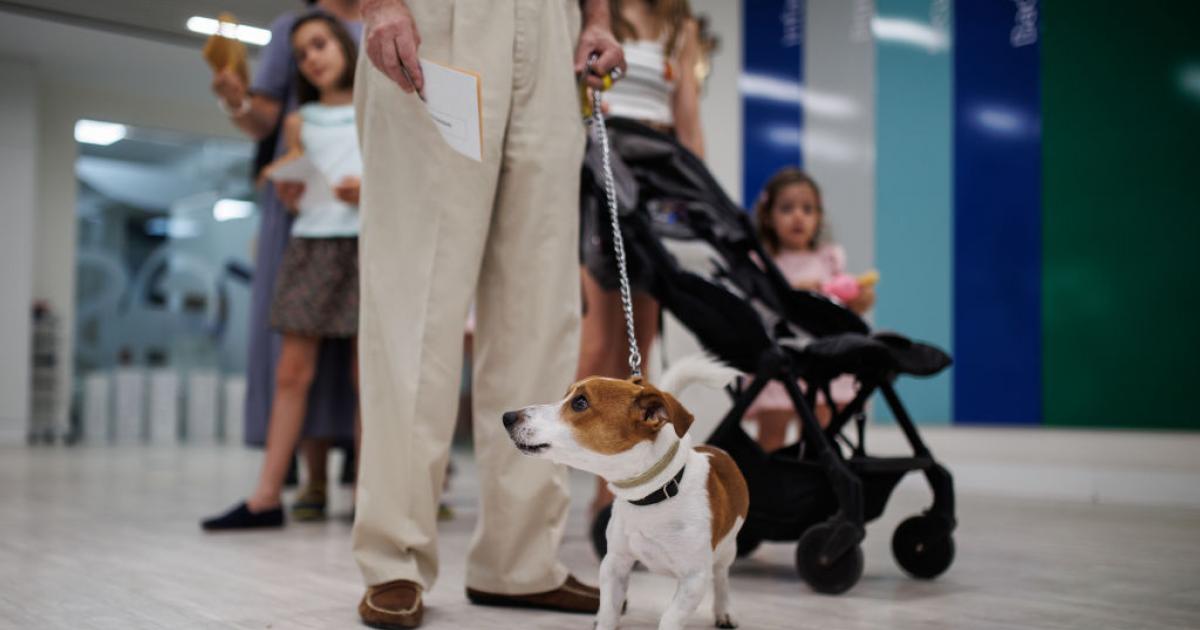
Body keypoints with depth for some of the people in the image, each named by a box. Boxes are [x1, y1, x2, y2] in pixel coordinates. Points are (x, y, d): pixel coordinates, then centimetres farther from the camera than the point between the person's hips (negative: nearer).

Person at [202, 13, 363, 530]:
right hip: (311, 241, 2)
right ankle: (266, 497, -4)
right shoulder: (300, 121, 16)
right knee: (292, 371, -3)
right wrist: (286, 184, -11)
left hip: (367, 241, -2)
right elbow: (292, 195, 12)